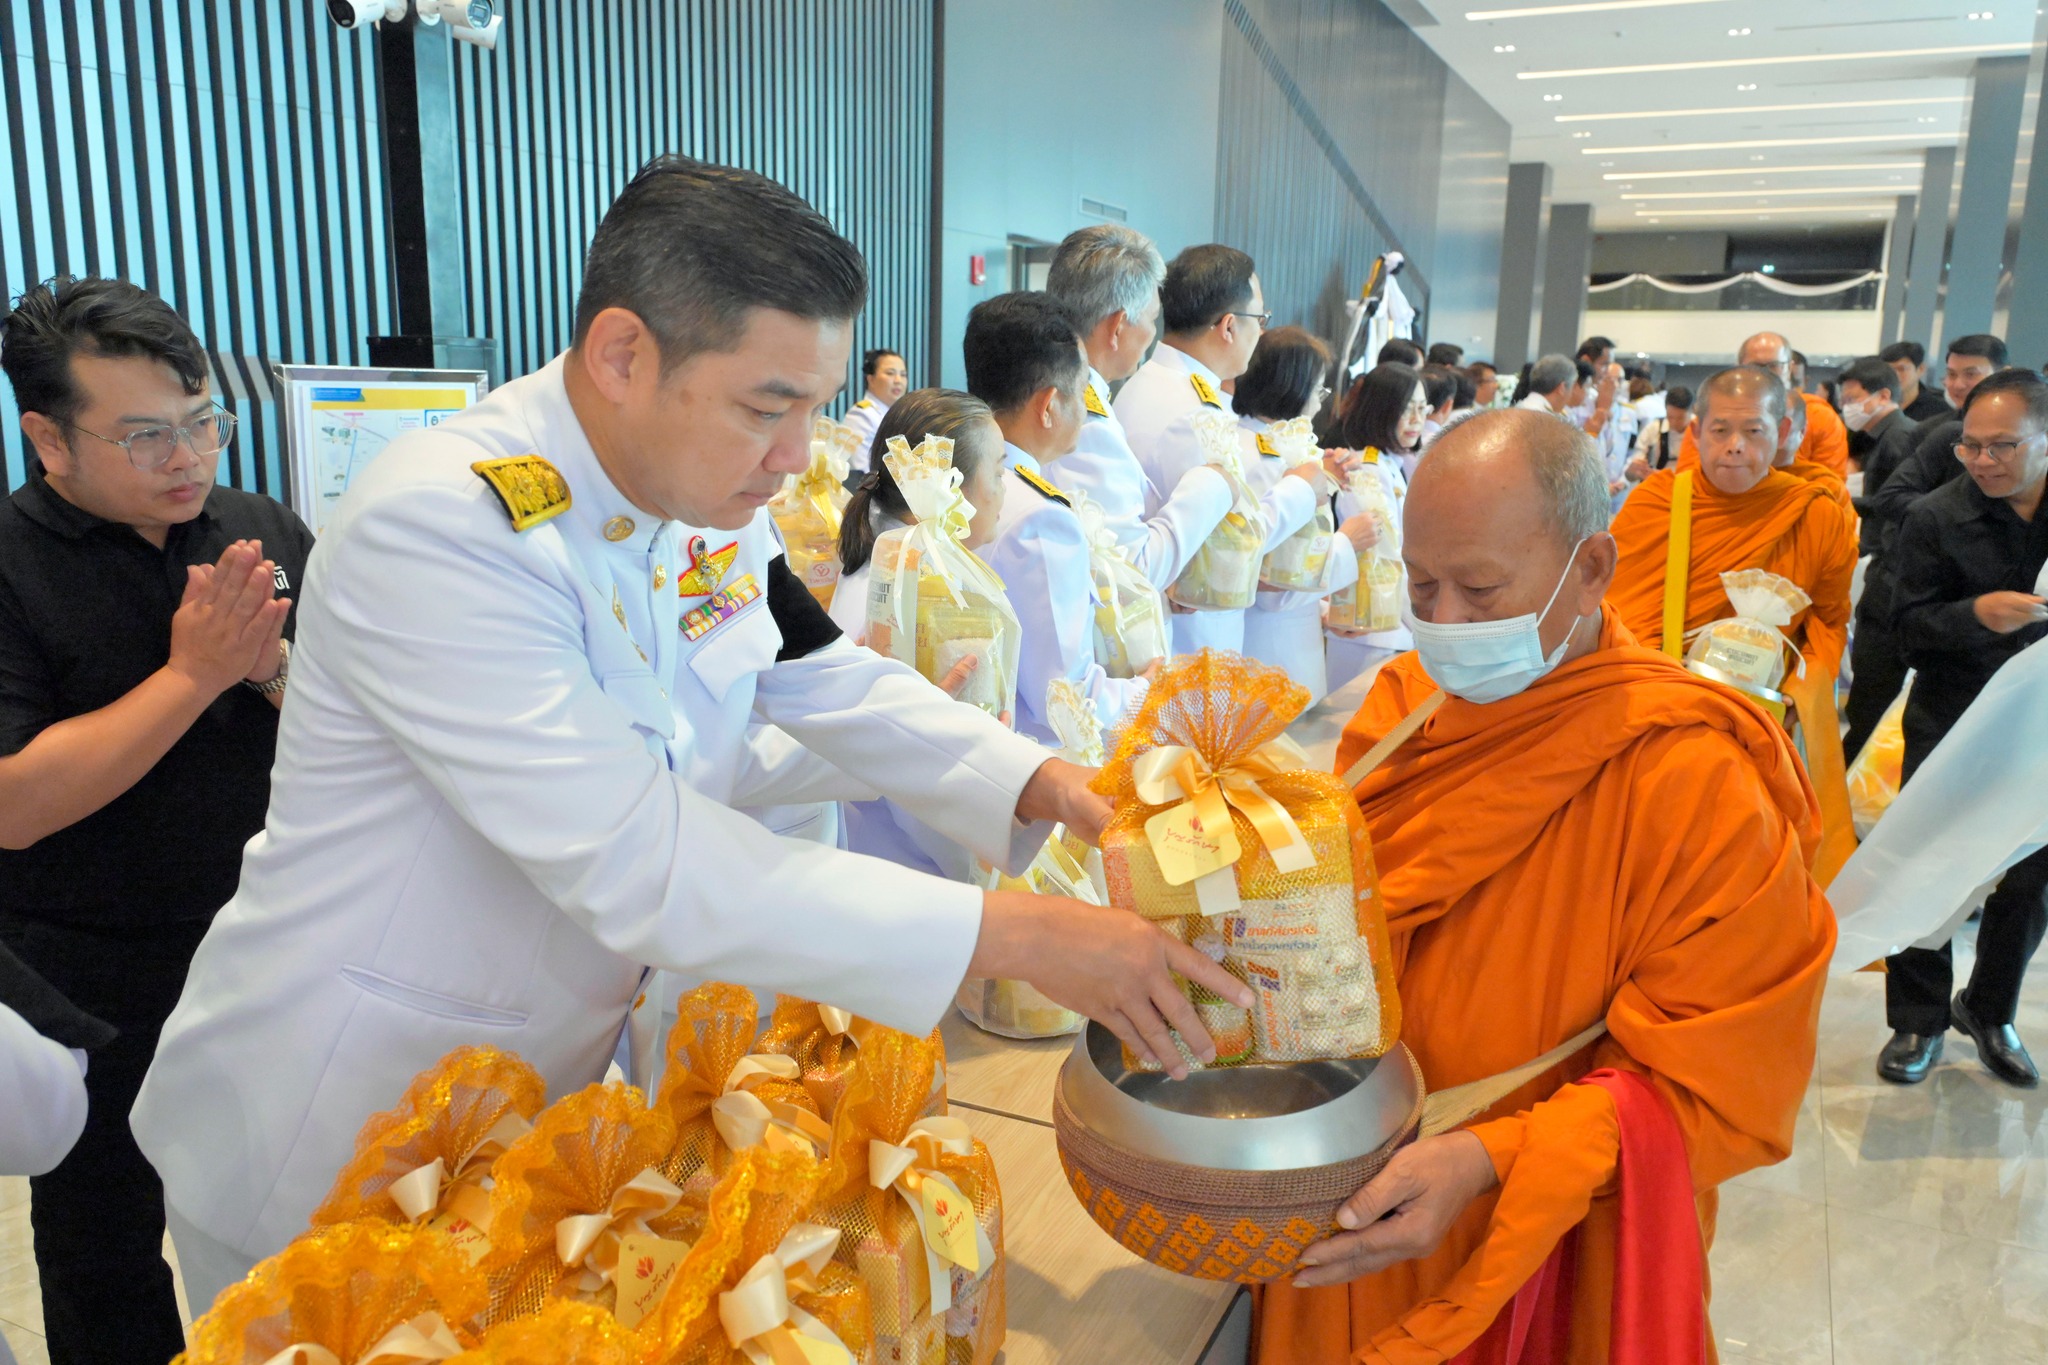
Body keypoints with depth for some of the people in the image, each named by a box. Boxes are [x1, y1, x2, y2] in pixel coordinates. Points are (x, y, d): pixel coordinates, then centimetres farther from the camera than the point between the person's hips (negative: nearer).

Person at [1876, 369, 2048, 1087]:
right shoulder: (1936, 517, -8)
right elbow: (1910, 632, -10)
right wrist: (1977, 615, -28)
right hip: (1951, 725, -2)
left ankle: (1990, 1012, 30)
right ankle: (1918, 1022, 18)